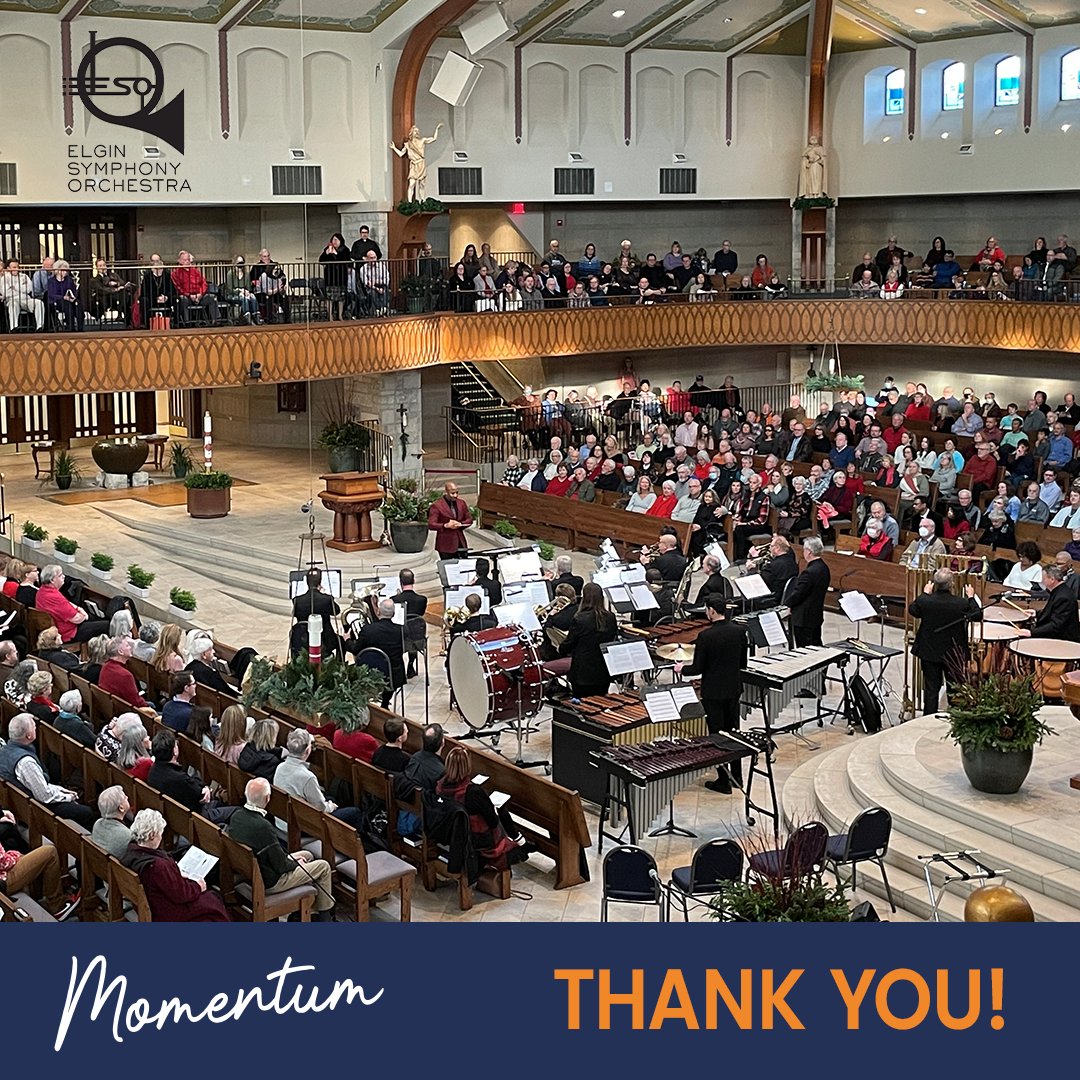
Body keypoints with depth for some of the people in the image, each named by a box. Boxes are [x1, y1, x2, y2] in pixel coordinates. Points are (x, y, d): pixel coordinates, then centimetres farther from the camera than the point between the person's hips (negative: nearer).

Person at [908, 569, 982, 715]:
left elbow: (912, 609, 6)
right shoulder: (962, 604, -20)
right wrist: (971, 597, 9)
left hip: (929, 653, 1)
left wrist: (925, 593, 15)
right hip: (954, 654, -1)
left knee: (931, 688, 9)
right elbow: (978, 615, -3)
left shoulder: (925, 601, -16)